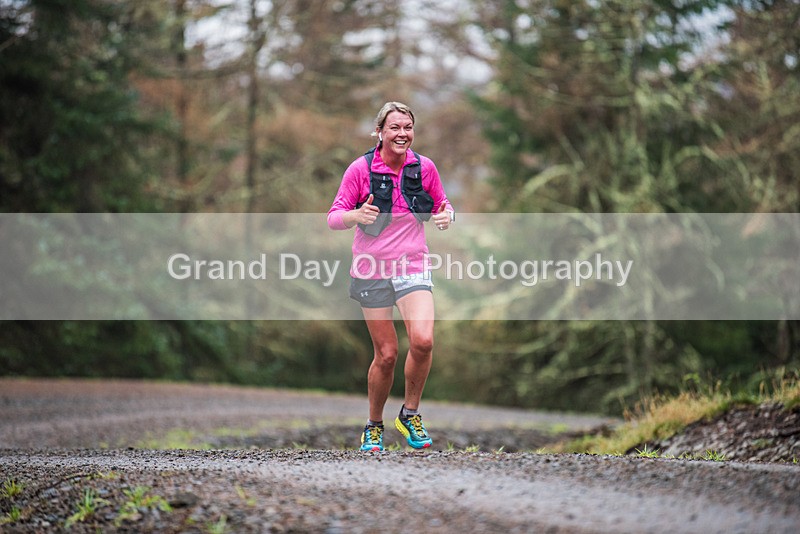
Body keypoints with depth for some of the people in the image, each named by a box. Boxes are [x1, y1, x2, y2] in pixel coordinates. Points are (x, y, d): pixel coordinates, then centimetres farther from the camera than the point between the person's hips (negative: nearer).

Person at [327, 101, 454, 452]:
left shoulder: (424, 167, -1)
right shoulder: (360, 169, -8)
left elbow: (441, 205, 14)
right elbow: (333, 217, -5)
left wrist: (446, 215, -11)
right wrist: (356, 215, -28)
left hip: (413, 269, 1)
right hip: (371, 271, -1)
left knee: (422, 341, -20)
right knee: (386, 354, 1)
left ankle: (410, 414, 2)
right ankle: (374, 426, 24)